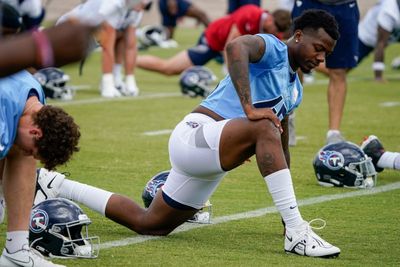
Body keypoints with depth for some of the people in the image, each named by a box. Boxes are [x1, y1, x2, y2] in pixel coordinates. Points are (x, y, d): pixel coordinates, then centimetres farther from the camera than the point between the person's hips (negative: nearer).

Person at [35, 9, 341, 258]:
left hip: (208, 164, 10)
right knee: (264, 128, -35)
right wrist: (249, 108, -35)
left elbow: (280, 151, 28)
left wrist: (289, 207, 26)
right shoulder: (271, 48, -7)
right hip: (195, 137, -10)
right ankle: (297, 233, -39)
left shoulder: (295, 90, 19)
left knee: (148, 224, 17)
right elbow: (236, 46, -32)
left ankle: (58, 187, 34)